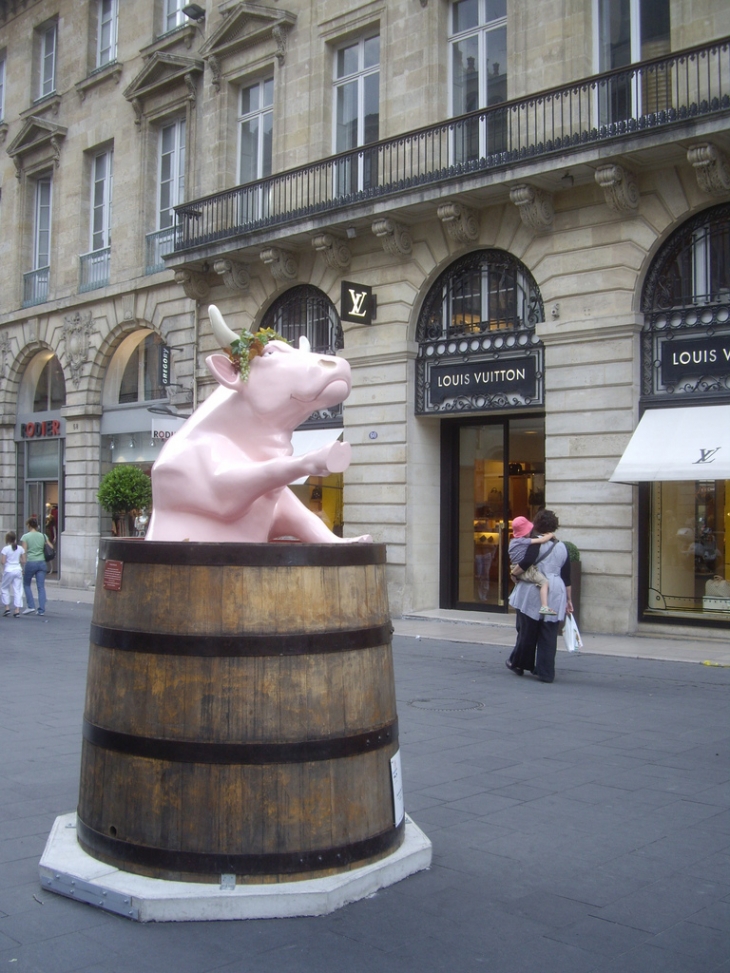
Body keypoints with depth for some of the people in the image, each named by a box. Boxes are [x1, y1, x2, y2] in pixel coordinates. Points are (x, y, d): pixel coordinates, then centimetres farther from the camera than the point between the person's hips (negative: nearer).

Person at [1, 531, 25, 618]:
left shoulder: (5, 549, -9)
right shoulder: (20, 548, 2)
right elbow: (23, 561, 3)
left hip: (8, 571, -3)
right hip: (18, 570, 3)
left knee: (5, 589, 16)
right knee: (17, 590, 3)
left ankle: (7, 608, 13)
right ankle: (17, 610, -1)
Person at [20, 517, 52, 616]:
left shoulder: (25, 536, -3)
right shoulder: (43, 536, 6)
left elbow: (24, 552, -7)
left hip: (30, 563, -3)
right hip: (42, 563, 3)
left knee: (26, 584, 16)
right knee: (41, 587, 4)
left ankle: (31, 606, 8)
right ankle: (41, 610, 2)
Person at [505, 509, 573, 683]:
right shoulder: (562, 547, 8)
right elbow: (566, 577, 10)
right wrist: (568, 600, 17)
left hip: (532, 592, -3)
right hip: (555, 595, 3)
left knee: (527, 630, 10)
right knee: (548, 635, 6)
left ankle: (518, 663, 24)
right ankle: (545, 673, 7)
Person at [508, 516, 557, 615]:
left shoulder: (513, 541, 15)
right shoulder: (524, 541, -12)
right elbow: (542, 540, -18)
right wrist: (551, 535, -2)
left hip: (516, 570, 9)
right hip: (526, 570, -9)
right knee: (545, 582, -17)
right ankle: (544, 606, -29)